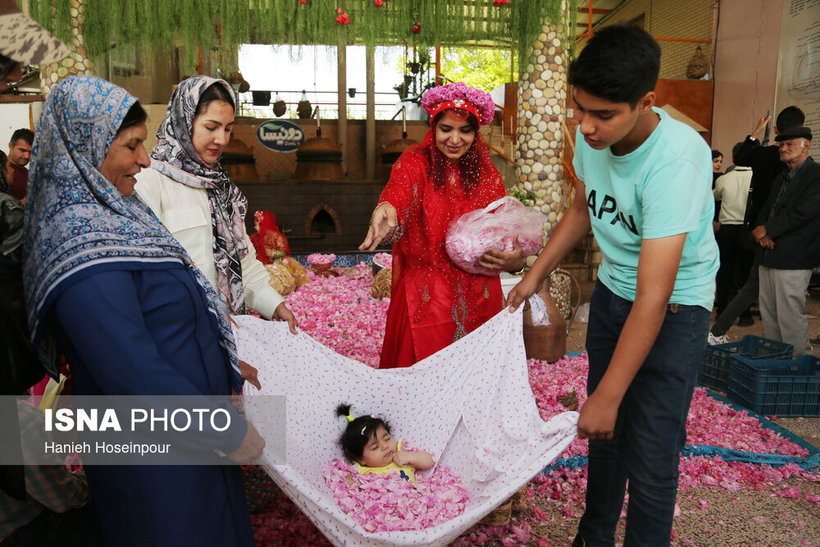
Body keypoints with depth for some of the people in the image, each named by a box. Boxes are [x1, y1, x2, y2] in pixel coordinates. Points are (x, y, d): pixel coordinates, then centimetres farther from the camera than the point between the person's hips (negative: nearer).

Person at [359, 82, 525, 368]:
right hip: (425, 295, -2)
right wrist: (387, 211, -49)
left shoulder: (487, 173, 7)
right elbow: (399, 190, -25)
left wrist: (514, 260, -14)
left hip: (478, 296, 3)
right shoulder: (415, 161, -2)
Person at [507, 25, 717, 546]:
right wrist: (536, 275, 11)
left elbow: (653, 298, -33)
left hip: (674, 306, -6)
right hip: (612, 291, 6)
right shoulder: (591, 136, -11)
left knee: (650, 458, -6)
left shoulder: (676, 158, -32)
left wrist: (608, 395, -29)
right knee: (604, 435, 17)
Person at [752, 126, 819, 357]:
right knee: (768, 314, 13)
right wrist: (761, 231, -1)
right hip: (769, 256, 9)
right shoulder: (781, 178, 21)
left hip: (794, 260, -8)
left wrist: (768, 230, -10)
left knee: (790, 317, -7)